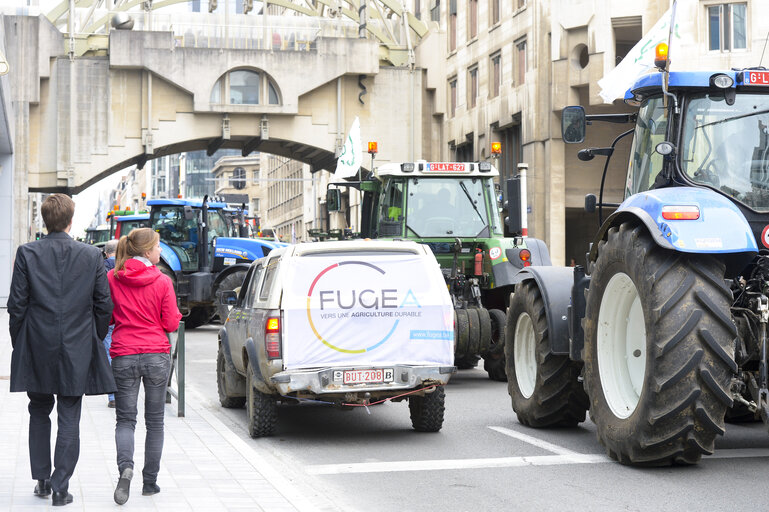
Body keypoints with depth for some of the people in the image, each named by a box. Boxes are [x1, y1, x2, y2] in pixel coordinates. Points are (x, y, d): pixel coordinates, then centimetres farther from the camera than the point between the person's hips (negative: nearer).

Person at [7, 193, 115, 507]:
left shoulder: (27, 254, -5)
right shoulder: (92, 256, -3)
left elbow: (17, 304, -3)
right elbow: (104, 305, 0)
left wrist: (19, 342, 9)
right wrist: (94, 340, 14)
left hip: (37, 350, 1)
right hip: (77, 351, 0)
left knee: (39, 413, 17)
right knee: (69, 419, 4)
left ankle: (42, 479, 21)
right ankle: (60, 488, 1)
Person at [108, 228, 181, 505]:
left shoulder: (112, 278, -1)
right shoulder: (162, 282, -7)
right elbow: (171, 324, -5)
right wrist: (176, 313, 15)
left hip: (123, 357, 1)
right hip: (156, 355, -1)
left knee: (125, 419, 7)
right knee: (155, 420, 11)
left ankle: (125, 467, -21)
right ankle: (150, 482, 14)